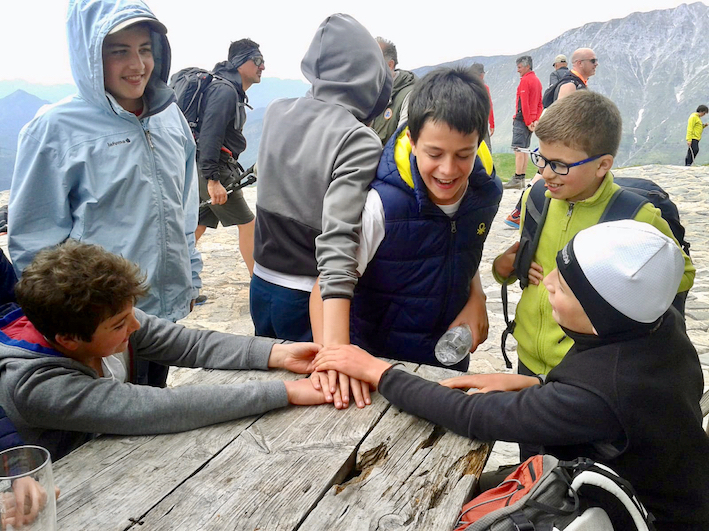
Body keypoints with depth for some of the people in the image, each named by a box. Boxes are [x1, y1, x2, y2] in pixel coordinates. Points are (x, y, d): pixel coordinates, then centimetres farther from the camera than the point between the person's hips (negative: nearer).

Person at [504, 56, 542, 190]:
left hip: (522, 120, -9)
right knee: (524, 149, 11)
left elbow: (524, 104, -17)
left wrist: (528, 122, -16)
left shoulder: (525, 81, -11)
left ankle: (517, 179, -13)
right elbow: (540, 103, 16)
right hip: (531, 121, 9)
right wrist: (536, 120, 10)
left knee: (518, 149, -10)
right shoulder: (537, 80, 18)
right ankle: (522, 179, 12)